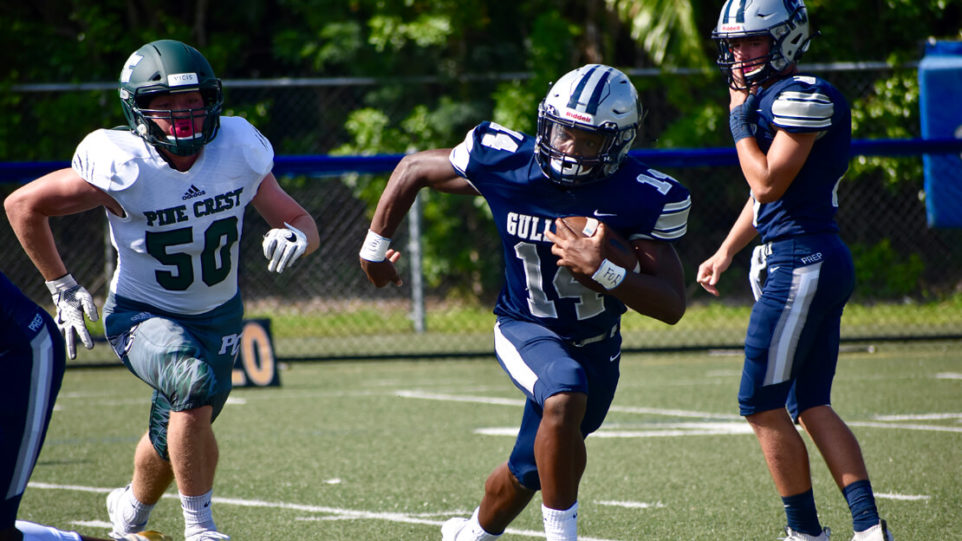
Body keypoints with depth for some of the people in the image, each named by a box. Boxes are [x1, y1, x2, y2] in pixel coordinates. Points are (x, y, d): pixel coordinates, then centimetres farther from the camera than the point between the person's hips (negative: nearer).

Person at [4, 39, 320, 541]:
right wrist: (61, 287, -7)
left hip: (217, 316, 4)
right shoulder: (122, 166, -26)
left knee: (178, 435, 17)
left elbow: (302, 223, -6)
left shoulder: (238, 152, -16)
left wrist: (293, 236, -31)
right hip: (141, 313, -4)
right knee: (193, 382, -34)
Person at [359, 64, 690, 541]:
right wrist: (375, 246, 6)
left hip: (596, 345, 2)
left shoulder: (642, 198, -23)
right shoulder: (506, 162, -21)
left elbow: (672, 305, -25)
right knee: (566, 396, -34)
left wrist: (600, 270, -40)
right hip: (526, 328, -2)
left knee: (530, 469, 16)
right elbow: (414, 169, -3)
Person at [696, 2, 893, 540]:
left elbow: (768, 184, -17)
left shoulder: (804, 97, -14)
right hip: (819, 261, 10)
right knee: (812, 406, 9)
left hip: (803, 262, -10)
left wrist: (740, 119, -8)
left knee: (763, 404, -5)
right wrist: (725, 253, 25)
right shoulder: (771, 98, 16)